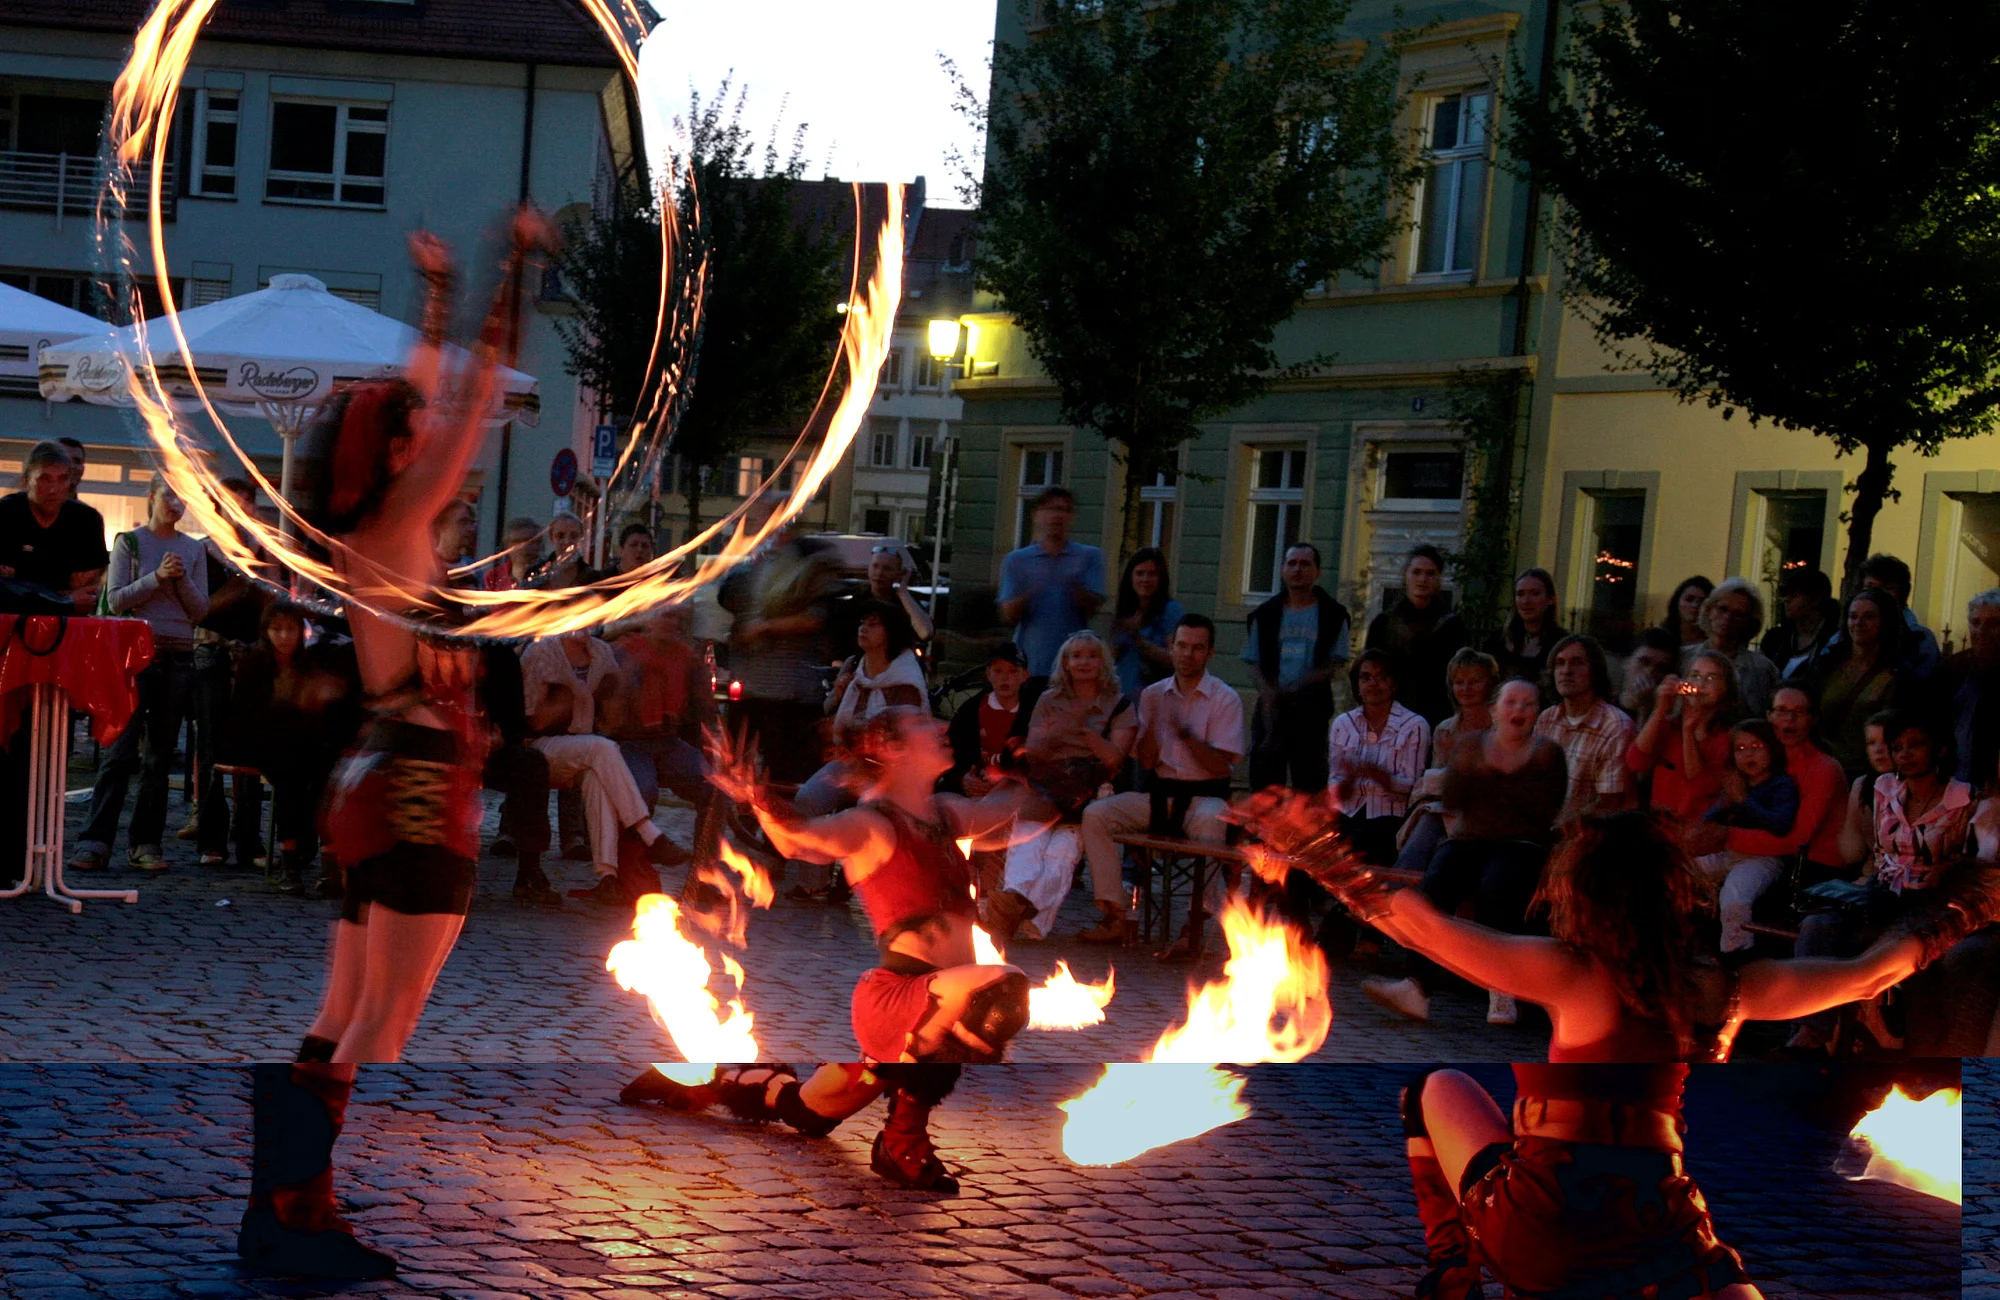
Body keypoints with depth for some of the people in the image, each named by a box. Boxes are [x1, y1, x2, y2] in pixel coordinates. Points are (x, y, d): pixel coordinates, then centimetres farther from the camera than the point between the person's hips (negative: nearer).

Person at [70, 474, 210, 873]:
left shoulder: (194, 550, 11)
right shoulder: (129, 542, 4)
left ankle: (146, 843, 7)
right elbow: (115, 600, -4)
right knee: (121, 751, -11)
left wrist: (182, 579, -9)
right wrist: (157, 577, -14)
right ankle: (94, 843, -13)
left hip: (179, 657, 3)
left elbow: (201, 611, 8)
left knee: (159, 756, 4)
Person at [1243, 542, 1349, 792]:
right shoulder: (1266, 614, 11)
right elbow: (1254, 663, 10)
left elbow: (1337, 663, 1)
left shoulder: (1332, 615, 5)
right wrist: (1266, 690, -10)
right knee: (1264, 774, -2)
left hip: (1311, 706, -2)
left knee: (1309, 777, -1)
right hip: (1272, 705, 2)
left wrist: (1304, 683, -15)